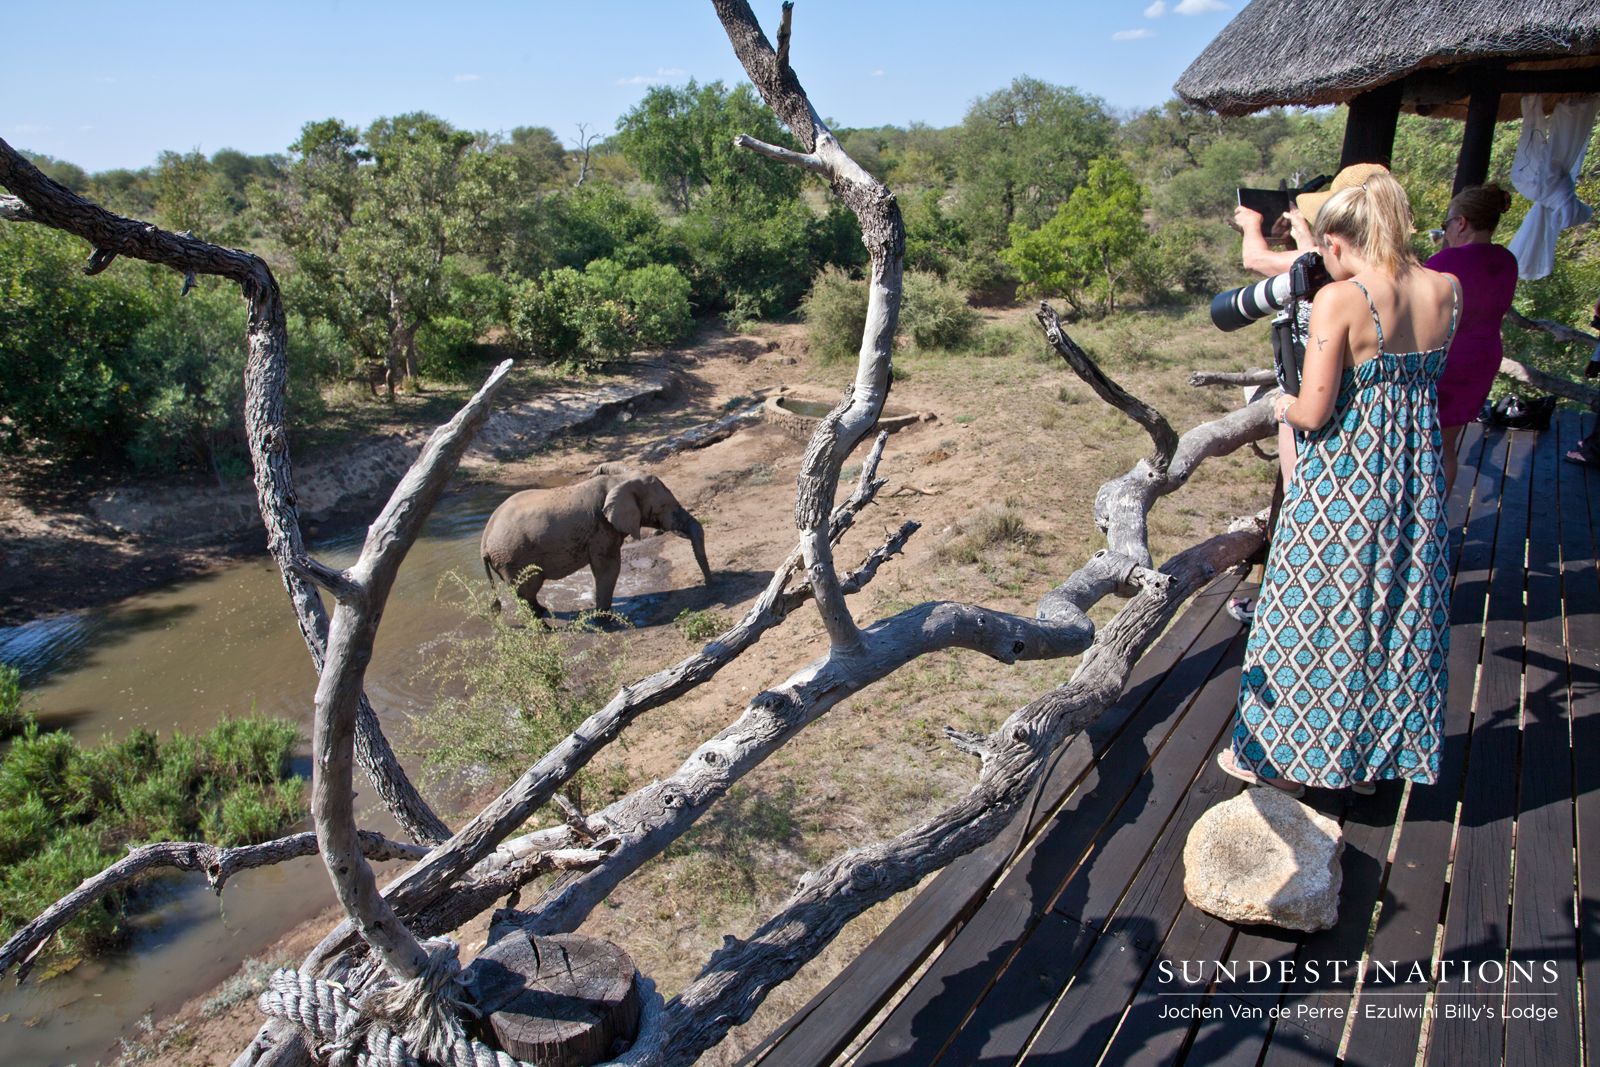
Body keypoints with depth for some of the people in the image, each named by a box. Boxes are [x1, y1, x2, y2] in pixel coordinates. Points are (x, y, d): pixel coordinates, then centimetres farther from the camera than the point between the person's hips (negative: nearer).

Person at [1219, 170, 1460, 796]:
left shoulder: (1340, 299, -18)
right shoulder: (1446, 291, 0)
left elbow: (1314, 412, -20)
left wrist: (1284, 406, 4)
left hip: (1344, 477, -6)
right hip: (1418, 469, 6)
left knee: (1320, 609, 7)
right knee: (1400, 606, 17)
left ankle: (1285, 758, 21)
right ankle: (1372, 755, 32)